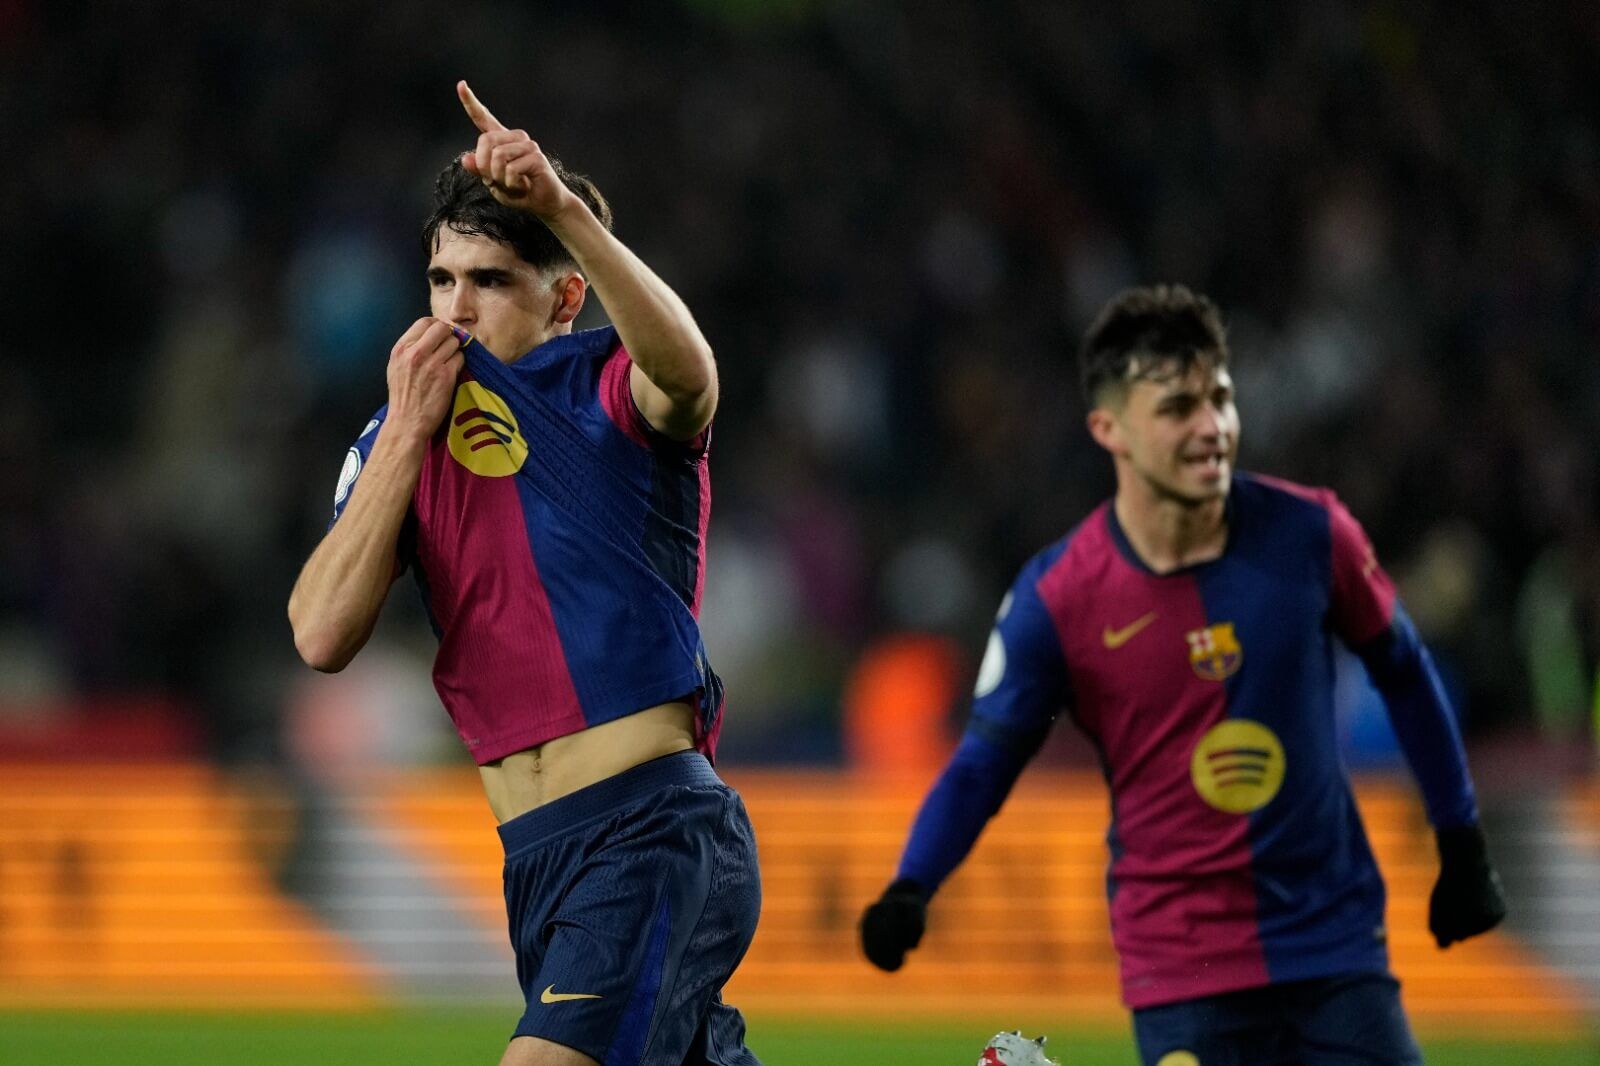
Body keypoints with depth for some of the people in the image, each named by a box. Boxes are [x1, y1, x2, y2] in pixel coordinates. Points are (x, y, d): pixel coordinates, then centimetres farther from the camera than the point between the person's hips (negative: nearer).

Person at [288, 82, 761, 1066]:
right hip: (538, 859, 7)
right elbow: (323, 635, 0)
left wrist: (562, 206, -41)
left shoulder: (612, 390, -2)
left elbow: (686, 368, -29)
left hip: (654, 834, -7)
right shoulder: (400, 438, 14)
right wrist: (409, 429, -4)